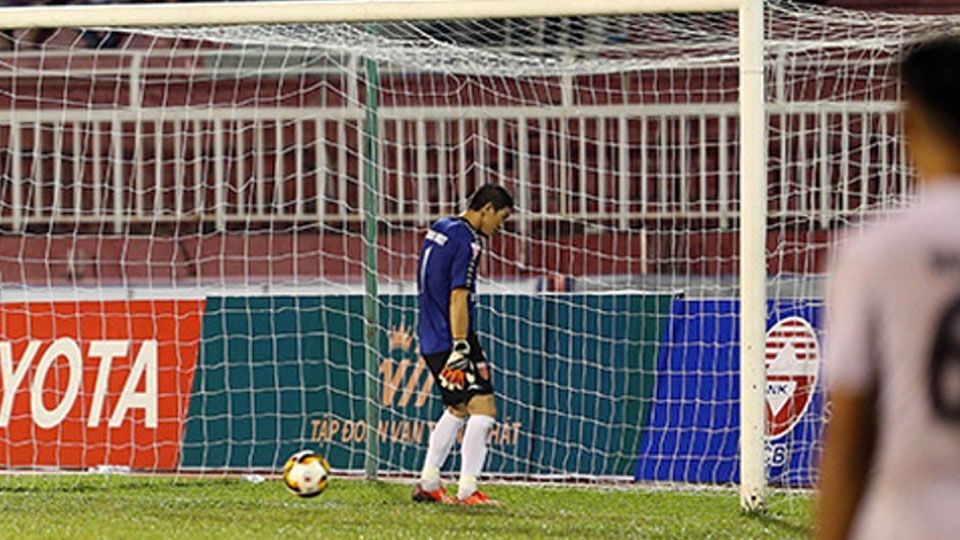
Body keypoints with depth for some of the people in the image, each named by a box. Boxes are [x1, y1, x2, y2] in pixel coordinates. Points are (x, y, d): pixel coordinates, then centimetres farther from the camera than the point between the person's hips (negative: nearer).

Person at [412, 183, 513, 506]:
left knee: (458, 410, 21)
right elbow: (458, 298, -21)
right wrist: (460, 350, -22)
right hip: (451, 340, -10)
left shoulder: (439, 229, 14)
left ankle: (427, 485, 24)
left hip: (430, 341, 10)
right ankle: (467, 491, -17)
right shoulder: (467, 242, -15)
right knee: (483, 409, -11)